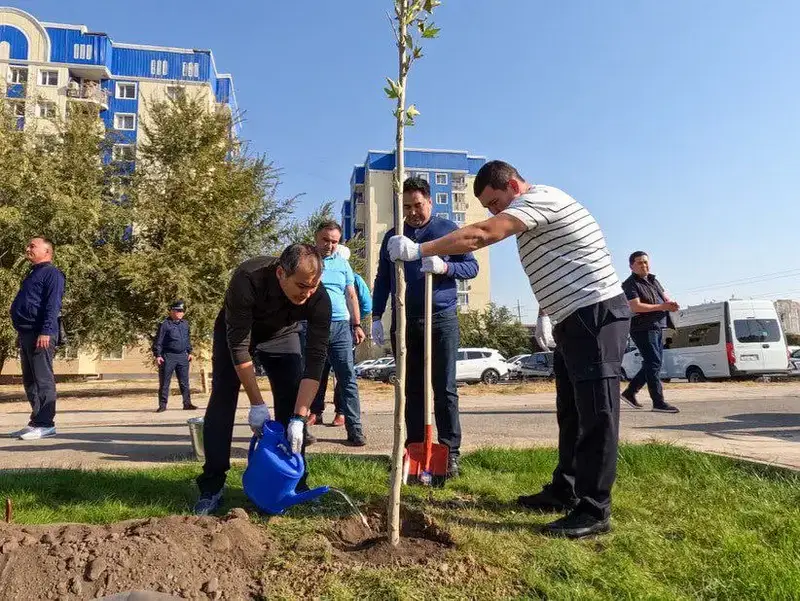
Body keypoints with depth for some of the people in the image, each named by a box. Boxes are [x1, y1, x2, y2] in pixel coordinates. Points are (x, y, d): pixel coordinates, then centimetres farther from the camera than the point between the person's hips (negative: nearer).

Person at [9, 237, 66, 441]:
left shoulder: (52, 273, -5)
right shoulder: (32, 274, 23)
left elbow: (53, 305, -16)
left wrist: (46, 332, -24)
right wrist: (20, 333, 20)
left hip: (40, 334, -10)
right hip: (26, 333, 10)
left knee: (42, 379, -9)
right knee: (30, 380, 11)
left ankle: (45, 424, -7)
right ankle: (37, 422, 17)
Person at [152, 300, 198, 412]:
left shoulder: (185, 324, 13)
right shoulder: (165, 324, -5)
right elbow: (158, 341, -5)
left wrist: (189, 352, 18)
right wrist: (157, 355, -11)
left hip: (183, 356, 5)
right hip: (168, 356, -5)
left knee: (184, 382, 6)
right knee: (164, 382, 1)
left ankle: (187, 403, 10)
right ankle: (162, 405, 7)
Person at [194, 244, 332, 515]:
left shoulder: (319, 298, -35)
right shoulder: (247, 279, -42)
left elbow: (315, 359, -32)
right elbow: (238, 345, -35)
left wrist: (299, 418, -37)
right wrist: (256, 403, -32)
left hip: (282, 334, 2)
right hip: (235, 331, -1)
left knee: (291, 402, -10)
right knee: (222, 399, -11)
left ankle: (295, 482, 3)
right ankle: (211, 488, -3)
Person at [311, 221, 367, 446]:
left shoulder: (342, 264, 16)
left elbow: (351, 296, 17)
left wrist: (357, 325, 12)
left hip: (340, 326, 3)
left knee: (348, 377, -1)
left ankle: (354, 429, 3)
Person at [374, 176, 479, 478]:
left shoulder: (448, 229, 4)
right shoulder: (392, 236, 12)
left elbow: (472, 266, 1)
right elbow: (382, 280, 14)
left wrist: (445, 267, -19)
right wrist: (376, 318, 7)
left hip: (442, 319, -3)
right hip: (404, 321, 3)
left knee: (445, 389, -2)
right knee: (412, 389, 7)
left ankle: (450, 452, 3)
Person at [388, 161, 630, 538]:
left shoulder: (539, 197, -13)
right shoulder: (529, 215, 19)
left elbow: (483, 235, -26)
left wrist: (420, 250, -25)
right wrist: (547, 315, 23)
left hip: (597, 314, -11)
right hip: (574, 320, 11)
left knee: (595, 412, -7)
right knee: (571, 412, 14)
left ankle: (594, 510, -1)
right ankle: (564, 491, 24)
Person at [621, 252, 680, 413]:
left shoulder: (653, 280, 18)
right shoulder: (630, 284, -9)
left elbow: (665, 296, 27)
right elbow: (635, 307, -19)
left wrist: (671, 303, 3)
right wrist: (662, 306, -20)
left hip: (657, 327, 9)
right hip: (643, 328, -9)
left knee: (654, 363, 13)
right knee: (654, 363, -10)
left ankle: (630, 392, 22)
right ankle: (658, 402, -7)